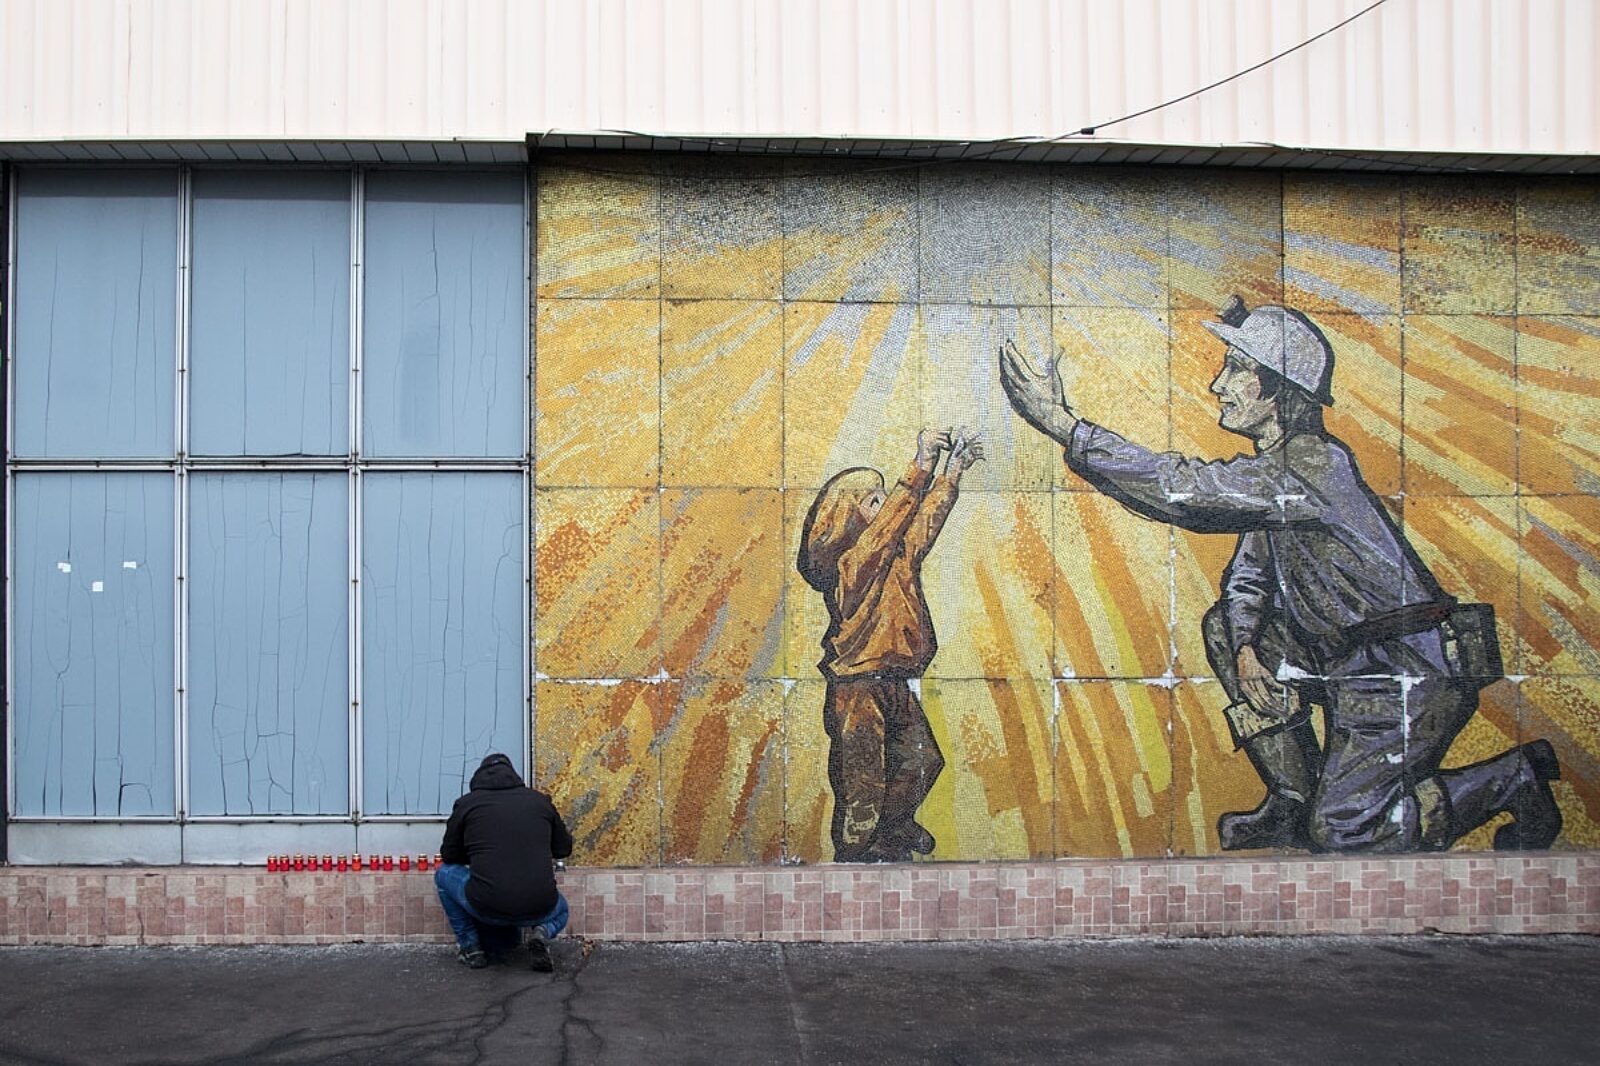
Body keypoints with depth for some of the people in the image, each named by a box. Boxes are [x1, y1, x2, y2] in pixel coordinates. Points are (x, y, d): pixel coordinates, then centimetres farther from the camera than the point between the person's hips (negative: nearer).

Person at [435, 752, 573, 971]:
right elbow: (563, 848, 22)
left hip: (487, 907, -2)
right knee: (560, 911, 38)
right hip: (538, 908, 2)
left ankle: (470, 948, 20)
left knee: (444, 873, 27)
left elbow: (449, 855, 17)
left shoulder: (467, 803, 5)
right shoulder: (540, 801, 11)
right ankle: (541, 932, 4)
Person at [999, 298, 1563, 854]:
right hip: (1354, 663, 9)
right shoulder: (1276, 468, 9)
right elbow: (1247, 574, 11)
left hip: (1414, 676, -9)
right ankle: (1294, 802, 10)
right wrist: (1245, 647, -9)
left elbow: (1183, 488, -32)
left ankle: (1515, 776, 10)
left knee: (1338, 831, -7)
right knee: (1226, 625, 5)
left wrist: (1063, 424, -32)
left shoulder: (1311, 465, -23)